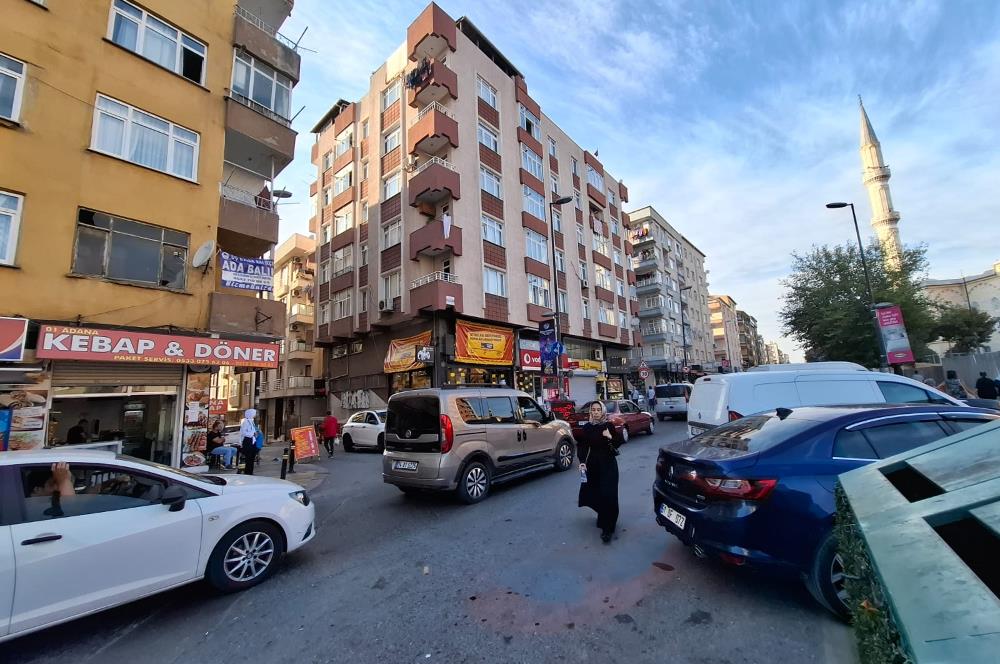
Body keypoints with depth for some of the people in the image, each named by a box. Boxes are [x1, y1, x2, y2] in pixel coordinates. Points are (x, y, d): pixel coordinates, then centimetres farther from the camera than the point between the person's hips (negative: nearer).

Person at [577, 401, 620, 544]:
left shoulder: (609, 426, -5)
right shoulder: (587, 427, 0)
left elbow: (617, 445, -4)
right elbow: (582, 445, 5)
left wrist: (610, 438, -23)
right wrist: (582, 462, -6)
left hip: (608, 464, -2)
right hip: (592, 464, 2)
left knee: (607, 494, -7)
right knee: (596, 493, 8)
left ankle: (607, 528, -1)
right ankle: (602, 516, 36)